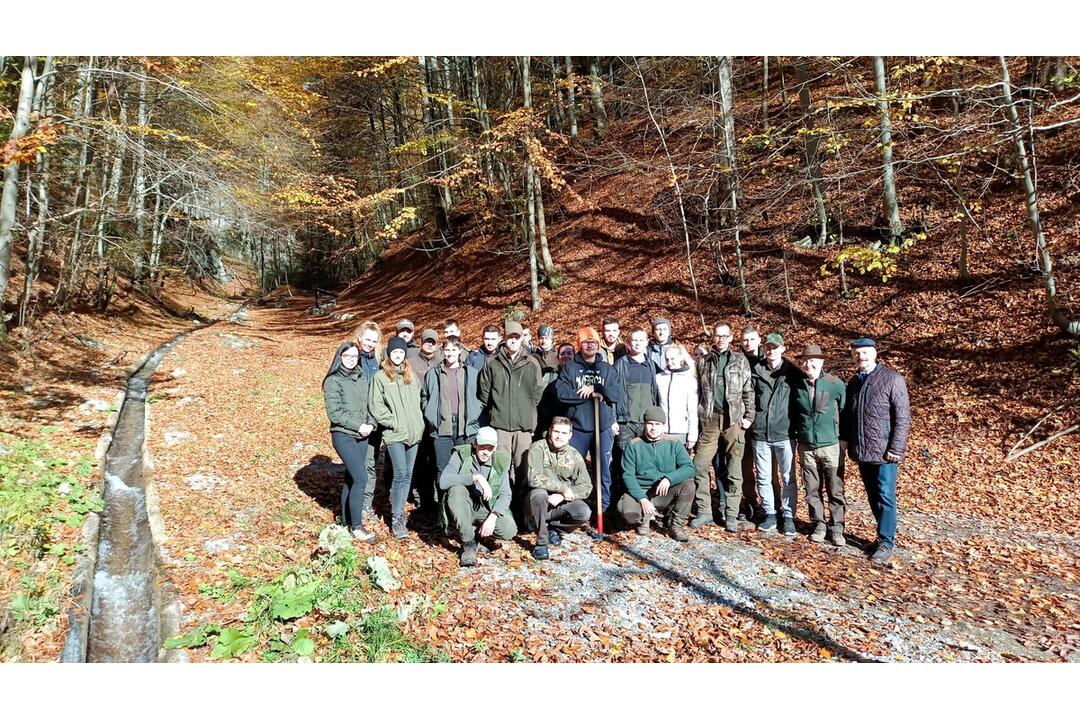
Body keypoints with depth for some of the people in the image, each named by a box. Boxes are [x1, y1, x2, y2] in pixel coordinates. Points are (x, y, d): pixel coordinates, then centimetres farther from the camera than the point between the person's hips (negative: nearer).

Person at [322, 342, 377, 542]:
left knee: (351, 477, 12)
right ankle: (356, 526, -4)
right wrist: (358, 426, -14)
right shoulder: (333, 381, -6)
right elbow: (334, 413, -11)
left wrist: (371, 424, -4)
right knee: (360, 477, -13)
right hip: (343, 435, -6)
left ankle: (347, 520, 24)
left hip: (362, 436, 6)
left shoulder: (362, 378, 12)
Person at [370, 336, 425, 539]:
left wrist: (419, 422, 6)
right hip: (394, 433, -5)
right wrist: (394, 423, -10)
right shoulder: (381, 377, -1)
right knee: (400, 474, -9)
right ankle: (396, 519, 0)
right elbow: (376, 406, -6)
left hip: (414, 431, 5)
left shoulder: (411, 375, 13)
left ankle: (400, 510, 22)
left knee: (408, 474, 8)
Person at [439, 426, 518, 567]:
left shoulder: (500, 463, -3)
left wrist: (493, 517, -27)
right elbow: (443, 481, -25)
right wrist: (476, 477, -32)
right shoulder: (461, 454, -10)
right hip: (462, 509, -1)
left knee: (510, 529, -25)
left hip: (484, 510, 2)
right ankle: (468, 544, -21)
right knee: (457, 490, -34)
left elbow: (505, 495, -10)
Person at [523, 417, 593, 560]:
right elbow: (534, 479, -26)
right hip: (537, 502, -3)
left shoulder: (575, 455, -1)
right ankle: (541, 542, -20)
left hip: (561, 504, 3)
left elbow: (586, 486, -6)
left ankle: (553, 527, 4)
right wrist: (564, 488, -22)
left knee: (584, 513, -25)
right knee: (539, 493, -37)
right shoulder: (538, 448, -13)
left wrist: (562, 496, -22)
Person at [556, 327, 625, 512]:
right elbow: (561, 393, -11)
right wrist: (591, 394, -13)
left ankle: (604, 507, 19)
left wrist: (596, 388, -13)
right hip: (578, 427, -1)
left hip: (604, 427, 2)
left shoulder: (607, 369, 10)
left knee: (603, 469, 8)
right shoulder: (570, 368, 4)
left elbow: (619, 395, -2)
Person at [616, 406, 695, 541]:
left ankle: (676, 524, -5)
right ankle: (644, 518, 6)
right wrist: (642, 499, -20)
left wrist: (669, 478, -30)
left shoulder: (674, 444, -1)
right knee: (625, 510, -32)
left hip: (666, 494, 1)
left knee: (688, 484, -25)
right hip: (640, 492, -1)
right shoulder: (634, 445, -3)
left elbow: (689, 468, -12)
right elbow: (628, 475, -7)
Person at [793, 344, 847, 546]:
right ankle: (818, 524, 23)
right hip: (806, 447, 3)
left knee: (835, 491, 5)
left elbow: (846, 411, 1)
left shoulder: (836, 384, -8)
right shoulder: (797, 385, 0)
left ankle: (836, 528, 16)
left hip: (831, 445, -2)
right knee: (812, 490, 10)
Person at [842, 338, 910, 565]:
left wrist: (895, 448, -16)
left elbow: (903, 416, -11)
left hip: (884, 452, -6)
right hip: (862, 451, 6)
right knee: (873, 497, 14)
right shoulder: (854, 381, 12)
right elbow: (847, 414, 16)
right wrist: (847, 441, 8)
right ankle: (886, 534, 27)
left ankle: (886, 543, 6)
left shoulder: (892, 379, -8)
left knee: (885, 498, -2)